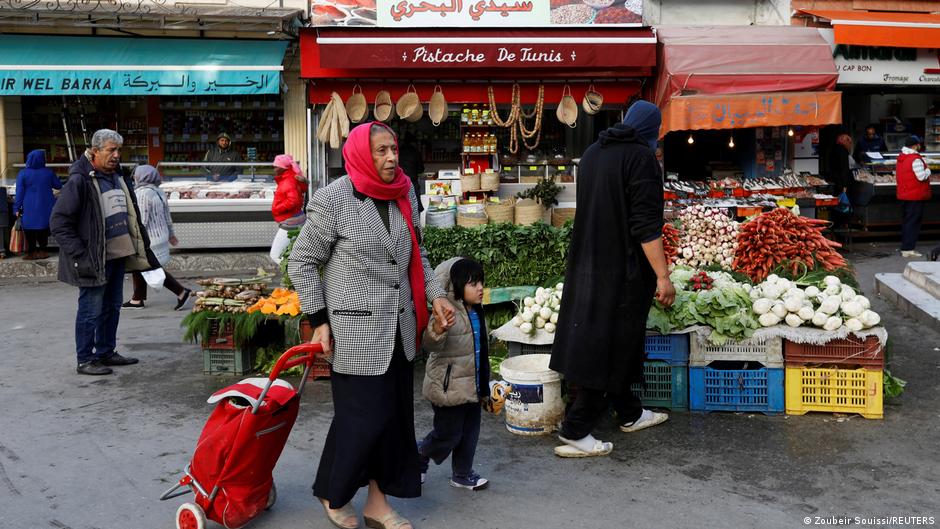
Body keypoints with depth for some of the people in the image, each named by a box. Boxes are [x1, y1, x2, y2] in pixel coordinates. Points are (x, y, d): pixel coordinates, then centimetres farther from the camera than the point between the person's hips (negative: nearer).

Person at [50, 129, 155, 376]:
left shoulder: (119, 178, 13)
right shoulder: (80, 181, -14)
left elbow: (131, 215, 23)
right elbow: (59, 222, -15)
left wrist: (143, 247, 16)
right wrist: (80, 256, -19)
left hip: (118, 254, 8)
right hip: (94, 259, -8)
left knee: (113, 306, 16)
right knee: (91, 309, -2)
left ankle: (106, 352, 29)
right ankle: (85, 360, 9)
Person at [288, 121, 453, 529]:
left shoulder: (404, 195, 5)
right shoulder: (333, 199, -12)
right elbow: (301, 262, -5)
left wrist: (435, 295, 6)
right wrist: (318, 320, -8)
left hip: (399, 328, 6)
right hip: (355, 330, -6)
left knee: (395, 415, 11)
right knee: (361, 416, -1)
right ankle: (332, 494, 25)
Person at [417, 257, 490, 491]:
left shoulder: (477, 311, 8)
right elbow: (431, 346, -31)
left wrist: (483, 385, 27)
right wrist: (437, 329, -54)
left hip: (471, 386, 8)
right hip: (448, 386, -8)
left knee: (470, 431, 13)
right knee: (448, 435, 2)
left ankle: (462, 474, 28)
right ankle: (418, 456, 28)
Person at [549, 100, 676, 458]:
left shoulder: (593, 153, 9)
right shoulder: (641, 157, -14)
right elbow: (646, 224, -20)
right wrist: (663, 276, -18)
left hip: (588, 264, 8)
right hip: (624, 269, -8)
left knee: (596, 339, 16)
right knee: (611, 347, -1)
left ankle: (630, 414, 32)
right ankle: (575, 431, 1)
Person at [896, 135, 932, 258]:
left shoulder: (901, 157, 9)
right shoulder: (915, 159, -19)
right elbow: (921, 176, -21)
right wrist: (928, 170, -2)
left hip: (904, 194, 9)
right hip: (915, 196, -9)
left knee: (907, 221, 16)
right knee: (913, 221, -5)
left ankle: (905, 247, 20)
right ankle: (908, 249, -6)